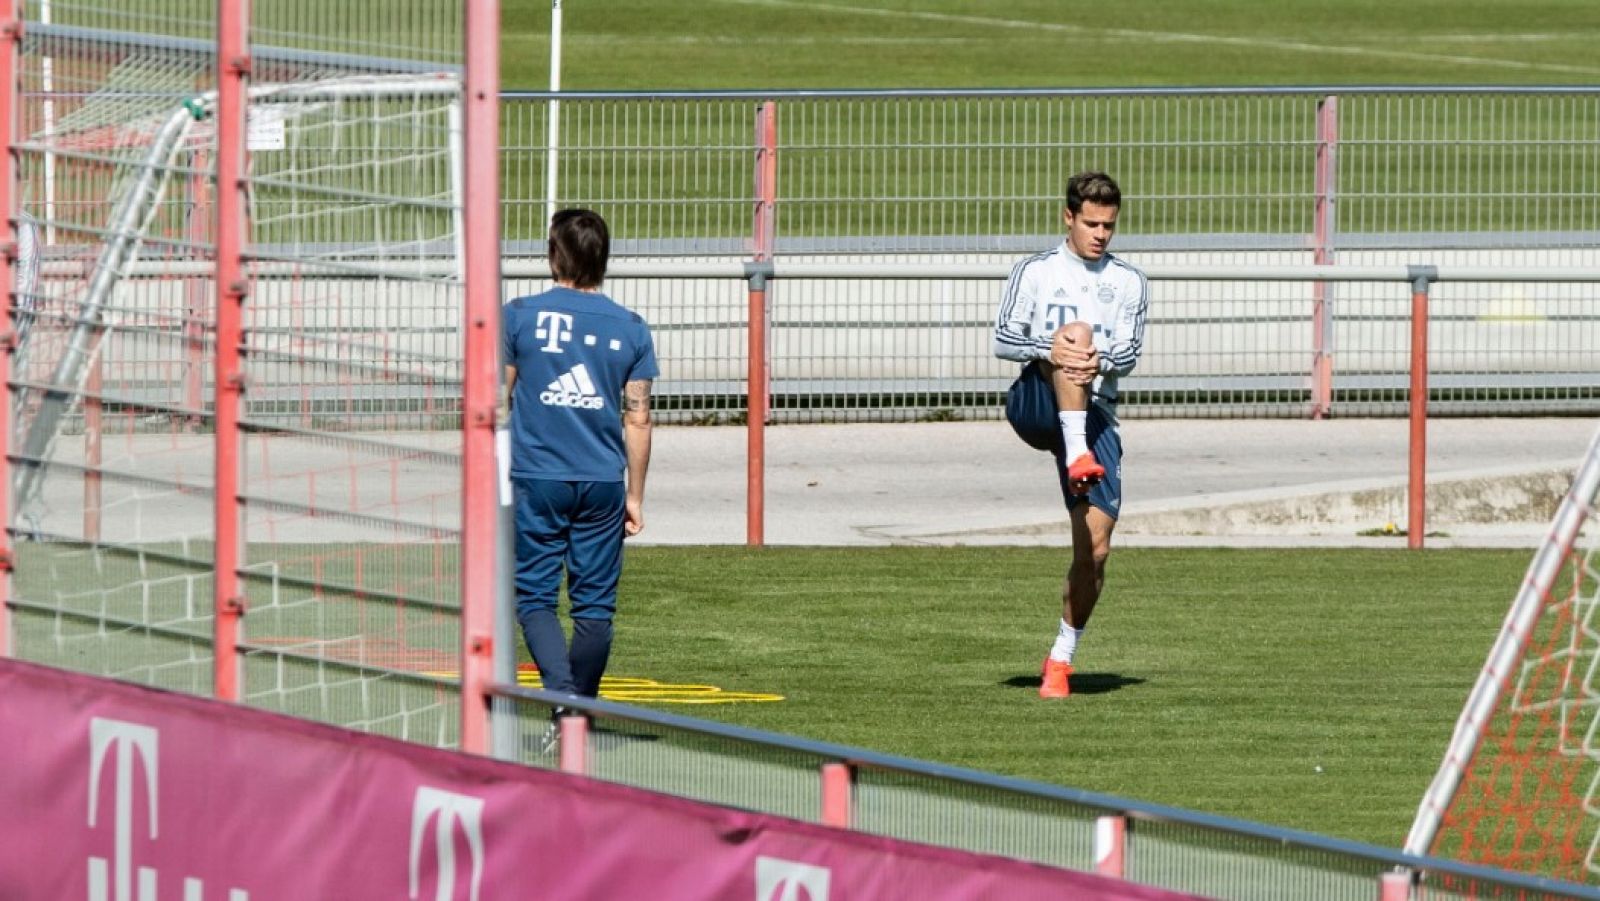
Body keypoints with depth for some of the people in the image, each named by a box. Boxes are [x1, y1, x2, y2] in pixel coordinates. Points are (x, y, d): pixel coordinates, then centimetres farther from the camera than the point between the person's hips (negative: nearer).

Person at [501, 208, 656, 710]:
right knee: (594, 605, 9)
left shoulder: (520, 317, -3)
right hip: (603, 482, 2)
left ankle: (562, 692, -19)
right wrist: (635, 497, 13)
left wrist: (489, 476, 16)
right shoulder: (630, 329, 3)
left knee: (534, 597, 2)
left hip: (535, 480, -2)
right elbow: (638, 419, 5)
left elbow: (497, 402, 3)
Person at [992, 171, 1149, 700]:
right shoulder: (1035, 272, 9)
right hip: (1035, 403, -2)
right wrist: (1048, 350, -21)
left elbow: (1129, 353, 2)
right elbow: (1002, 340, 0)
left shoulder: (1128, 283, 15)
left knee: (1095, 549, -8)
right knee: (1077, 330, -32)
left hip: (1094, 415, 2)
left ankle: (1062, 658, 8)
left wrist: (1101, 361, -22)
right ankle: (1076, 457, -49)